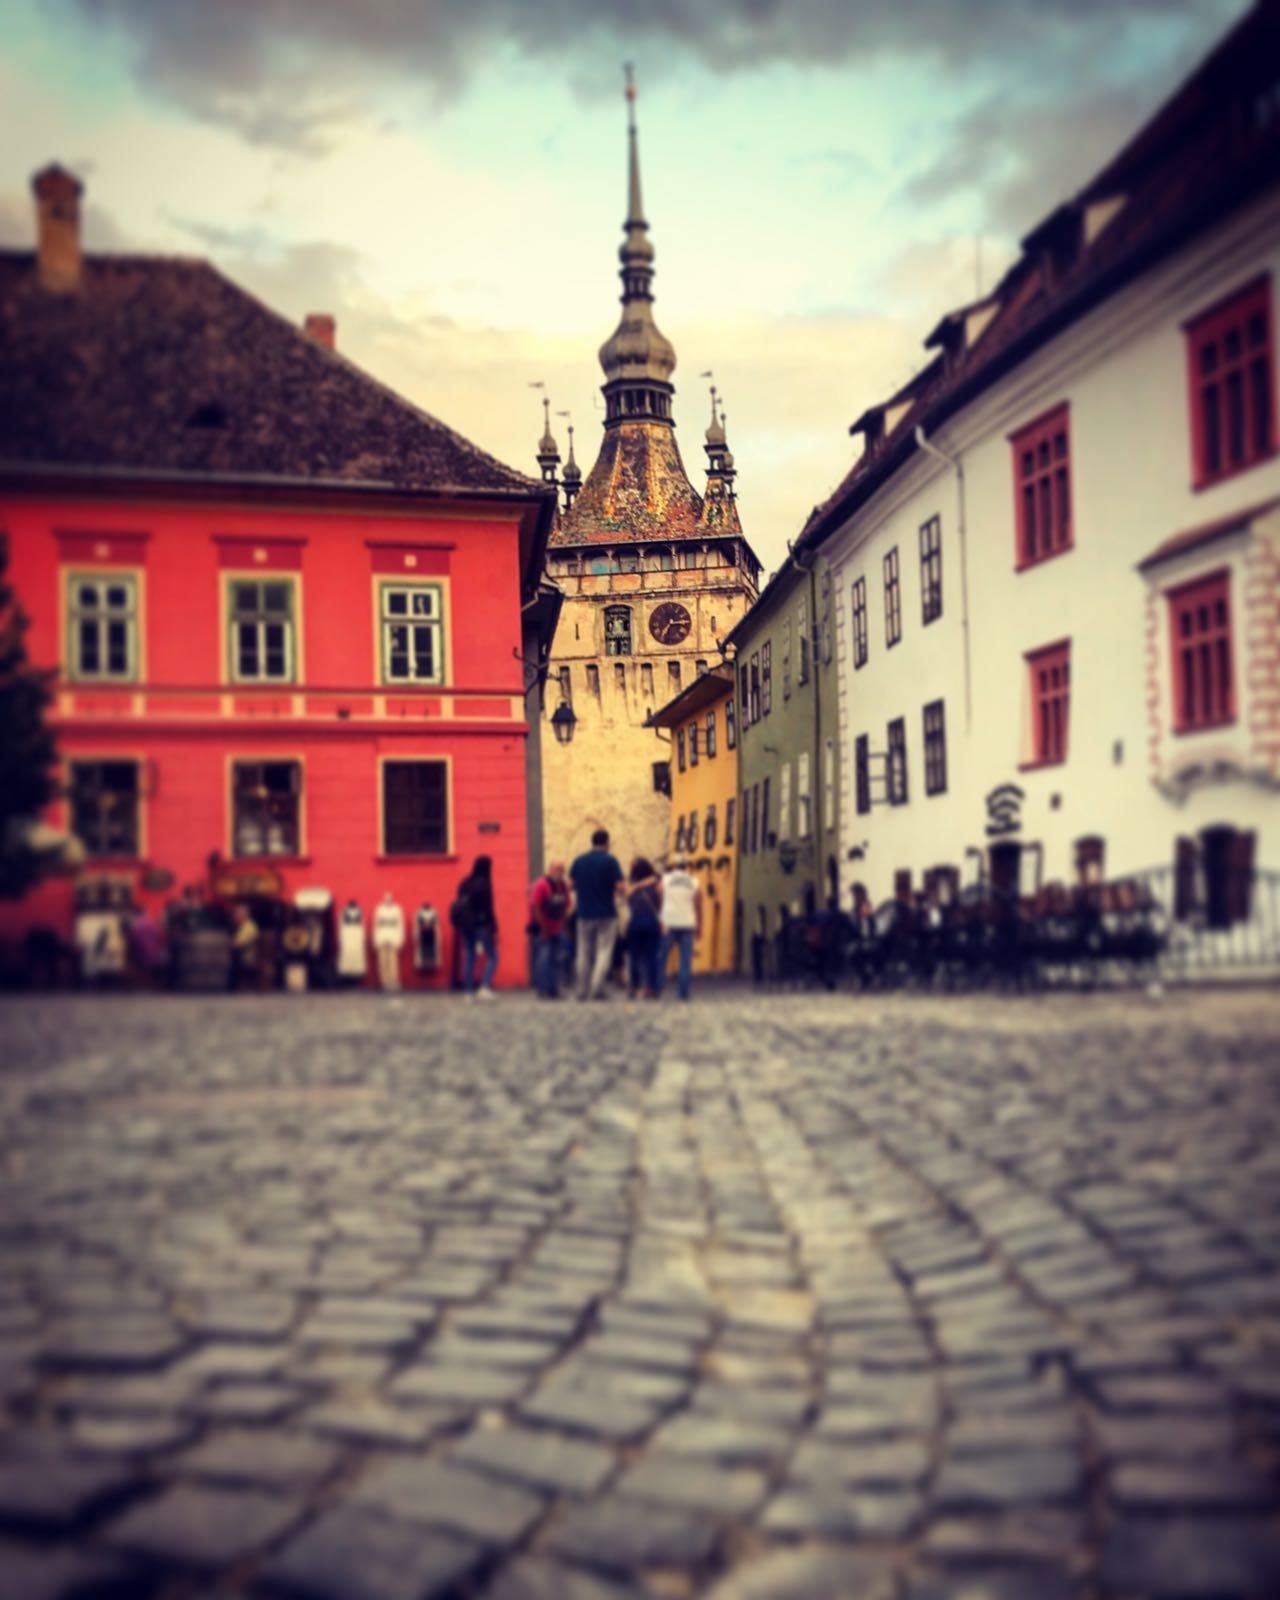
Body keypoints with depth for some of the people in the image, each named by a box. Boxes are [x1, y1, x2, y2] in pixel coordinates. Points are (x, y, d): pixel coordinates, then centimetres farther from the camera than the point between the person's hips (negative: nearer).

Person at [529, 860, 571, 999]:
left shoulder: (564, 885, 7)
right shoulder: (541, 885, -13)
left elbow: (566, 906, 13)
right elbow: (535, 907, -15)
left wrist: (563, 923, 5)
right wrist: (543, 928, -13)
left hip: (557, 929, 7)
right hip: (543, 929, -7)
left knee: (558, 959, 4)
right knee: (543, 958, -9)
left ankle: (554, 989, 10)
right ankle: (543, 990, -4)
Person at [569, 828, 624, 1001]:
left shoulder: (579, 861, 4)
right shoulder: (610, 861, -8)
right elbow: (620, 887, -12)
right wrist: (612, 890, 10)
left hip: (584, 913, 4)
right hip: (606, 914, -3)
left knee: (584, 954, 10)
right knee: (604, 952, -1)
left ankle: (582, 991, 11)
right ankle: (597, 990, -10)